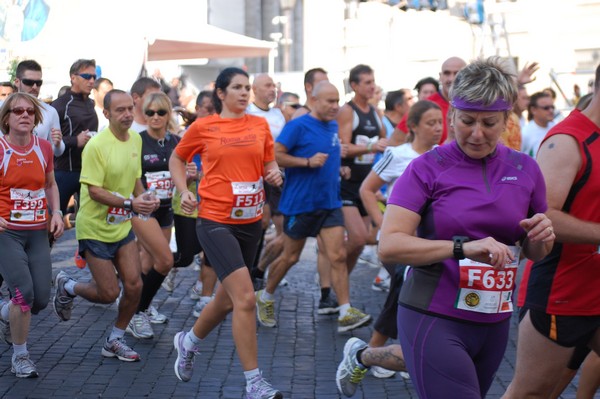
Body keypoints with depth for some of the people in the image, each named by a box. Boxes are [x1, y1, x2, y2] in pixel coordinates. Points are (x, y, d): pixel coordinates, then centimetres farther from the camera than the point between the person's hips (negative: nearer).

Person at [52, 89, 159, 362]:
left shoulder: (136, 139, 4)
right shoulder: (96, 146, -20)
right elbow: (94, 191, -23)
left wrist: (144, 199, -1)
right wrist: (129, 203, -32)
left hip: (123, 226, 6)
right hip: (95, 228, -6)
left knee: (134, 286, -1)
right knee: (109, 294, -3)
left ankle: (115, 340, 19)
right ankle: (67, 287, 27)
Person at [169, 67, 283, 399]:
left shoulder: (260, 125, 7)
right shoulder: (203, 127, -1)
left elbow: (269, 163, 17)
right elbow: (177, 159, 13)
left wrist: (275, 174, -5)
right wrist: (184, 191, -2)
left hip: (250, 221, 5)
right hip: (215, 220, -5)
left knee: (228, 299, 18)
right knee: (245, 299, -16)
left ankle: (188, 342, 46)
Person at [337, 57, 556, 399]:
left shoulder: (525, 169, 2)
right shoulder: (428, 169, -9)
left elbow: (535, 252, 13)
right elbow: (389, 246, -18)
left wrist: (542, 236, -10)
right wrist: (462, 247, -30)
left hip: (495, 321, 5)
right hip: (435, 319, -5)